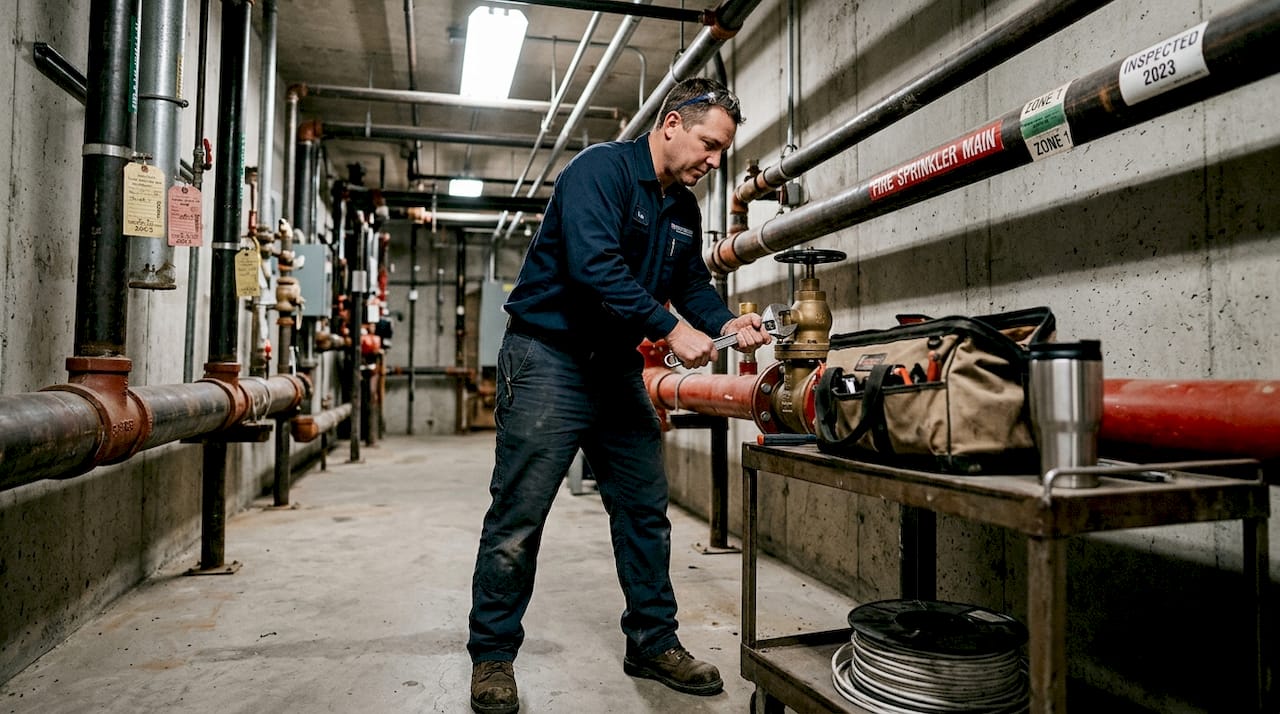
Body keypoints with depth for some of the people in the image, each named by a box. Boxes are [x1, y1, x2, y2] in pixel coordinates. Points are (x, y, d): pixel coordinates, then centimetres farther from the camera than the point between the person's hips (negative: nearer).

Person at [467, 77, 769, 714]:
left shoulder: (683, 209, 13)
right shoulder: (601, 170, -14)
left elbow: (692, 283, 17)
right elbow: (595, 264, -27)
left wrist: (726, 322, -3)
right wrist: (671, 328, -27)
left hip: (618, 368, 8)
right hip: (549, 357, -8)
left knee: (645, 510, 10)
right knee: (518, 516, -2)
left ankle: (653, 643, 25)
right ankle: (492, 657, 15)